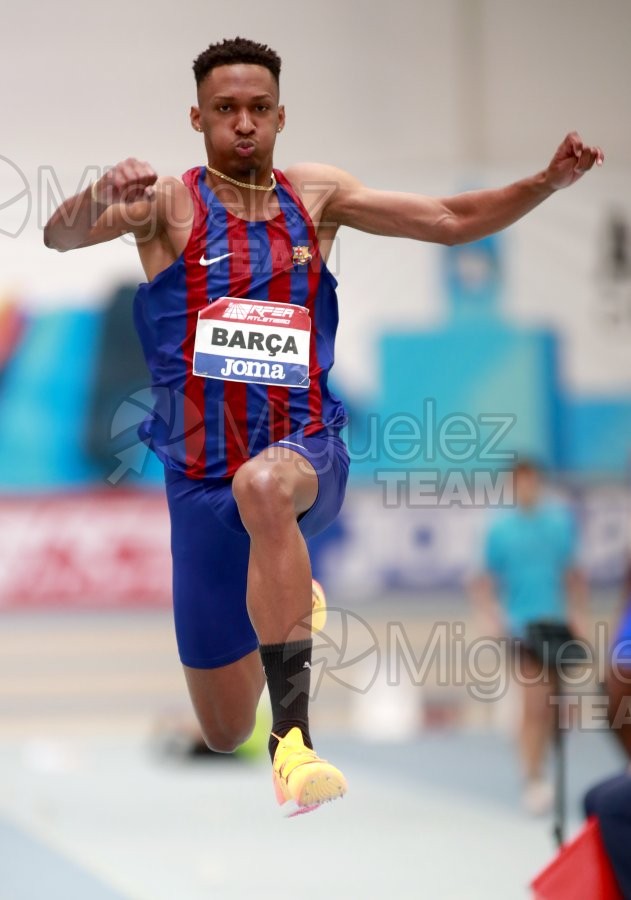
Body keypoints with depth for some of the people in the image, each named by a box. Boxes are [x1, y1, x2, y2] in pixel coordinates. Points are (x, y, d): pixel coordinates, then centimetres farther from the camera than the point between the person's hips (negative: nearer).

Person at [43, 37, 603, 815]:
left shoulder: (313, 194, 6)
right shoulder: (169, 203, -3)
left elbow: (452, 221, 9)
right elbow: (60, 236, -19)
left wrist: (547, 183, -7)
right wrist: (103, 195, -41)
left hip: (306, 455, 0)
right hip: (200, 480, 1)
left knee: (265, 486, -42)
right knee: (225, 733, 9)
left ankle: (293, 729, -39)